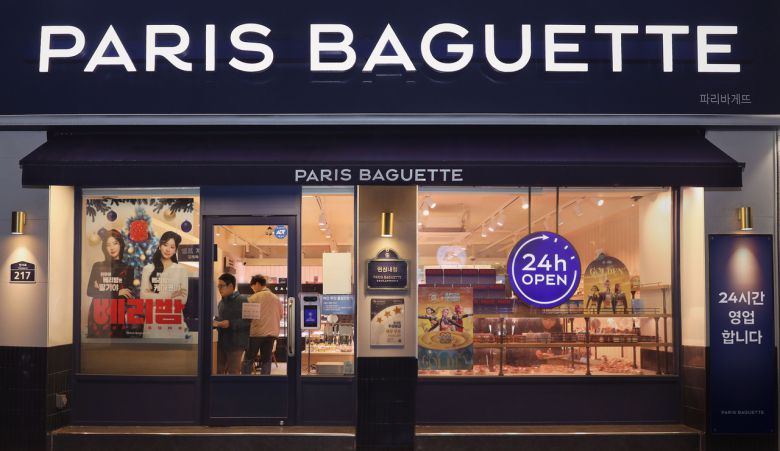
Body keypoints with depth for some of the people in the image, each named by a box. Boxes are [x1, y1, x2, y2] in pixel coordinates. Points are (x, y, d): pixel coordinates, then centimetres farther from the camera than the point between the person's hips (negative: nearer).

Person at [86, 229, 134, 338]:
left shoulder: (127, 269, 6)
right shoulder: (97, 266, 9)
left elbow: (127, 296, -1)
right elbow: (90, 291, 0)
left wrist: (101, 290, -5)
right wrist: (116, 293, -8)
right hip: (97, 312, 1)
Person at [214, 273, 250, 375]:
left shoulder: (242, 300, -12)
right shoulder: (221, 302, 14)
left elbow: (248, 320, -19)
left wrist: (230, 323, -24)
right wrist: (215, 323, 4)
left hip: (235, 343, -8)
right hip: (221, 342, 8)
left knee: (233, 371, 1)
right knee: (218, 370, 12)